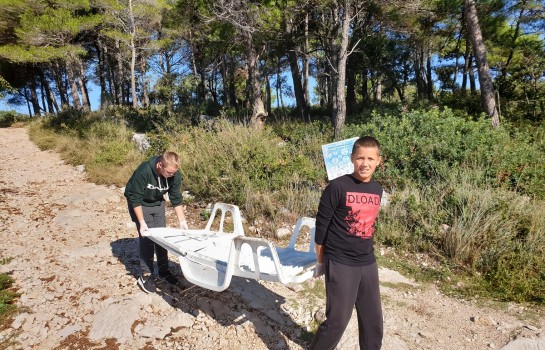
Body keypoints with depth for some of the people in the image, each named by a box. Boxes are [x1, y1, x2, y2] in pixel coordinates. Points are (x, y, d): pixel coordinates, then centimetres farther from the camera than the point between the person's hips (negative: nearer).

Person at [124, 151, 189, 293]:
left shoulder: (175, 175, -22)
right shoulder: (144, 171, -37)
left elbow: (176, 199, -11)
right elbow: (135, 199, -29)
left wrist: (182, 221, -16)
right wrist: (142, 222, -32)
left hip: (157, 203, 5)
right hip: (139, 204, -4)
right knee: (146, 238, -9)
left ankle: (164, 270, 20)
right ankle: (145, 275, 3)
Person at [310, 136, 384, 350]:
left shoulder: (377, 189, 4)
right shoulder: (338, 187, -15)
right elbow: (321, 225, -10)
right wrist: (320, 261, -3)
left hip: (368, 263, 6)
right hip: (340, 263, -6)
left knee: (373, 318, 17)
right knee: (337, 320, 1)